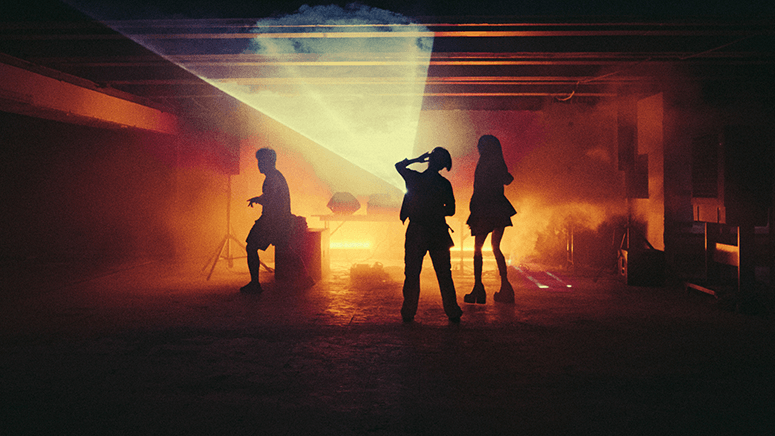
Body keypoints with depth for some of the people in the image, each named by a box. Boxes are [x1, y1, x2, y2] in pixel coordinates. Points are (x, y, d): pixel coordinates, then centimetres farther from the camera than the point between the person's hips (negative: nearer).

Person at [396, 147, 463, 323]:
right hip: (438, 232, 1)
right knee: (444, 274, 10)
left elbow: (399, 165, 11)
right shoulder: (445, 184, -3)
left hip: (416, 231, -1)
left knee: (412, 274, 7)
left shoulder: (415, 178, -8)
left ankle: (408, 313, 9)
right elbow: (450, 210, 4)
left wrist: (418, 159, 13)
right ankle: (452, 312, 12)